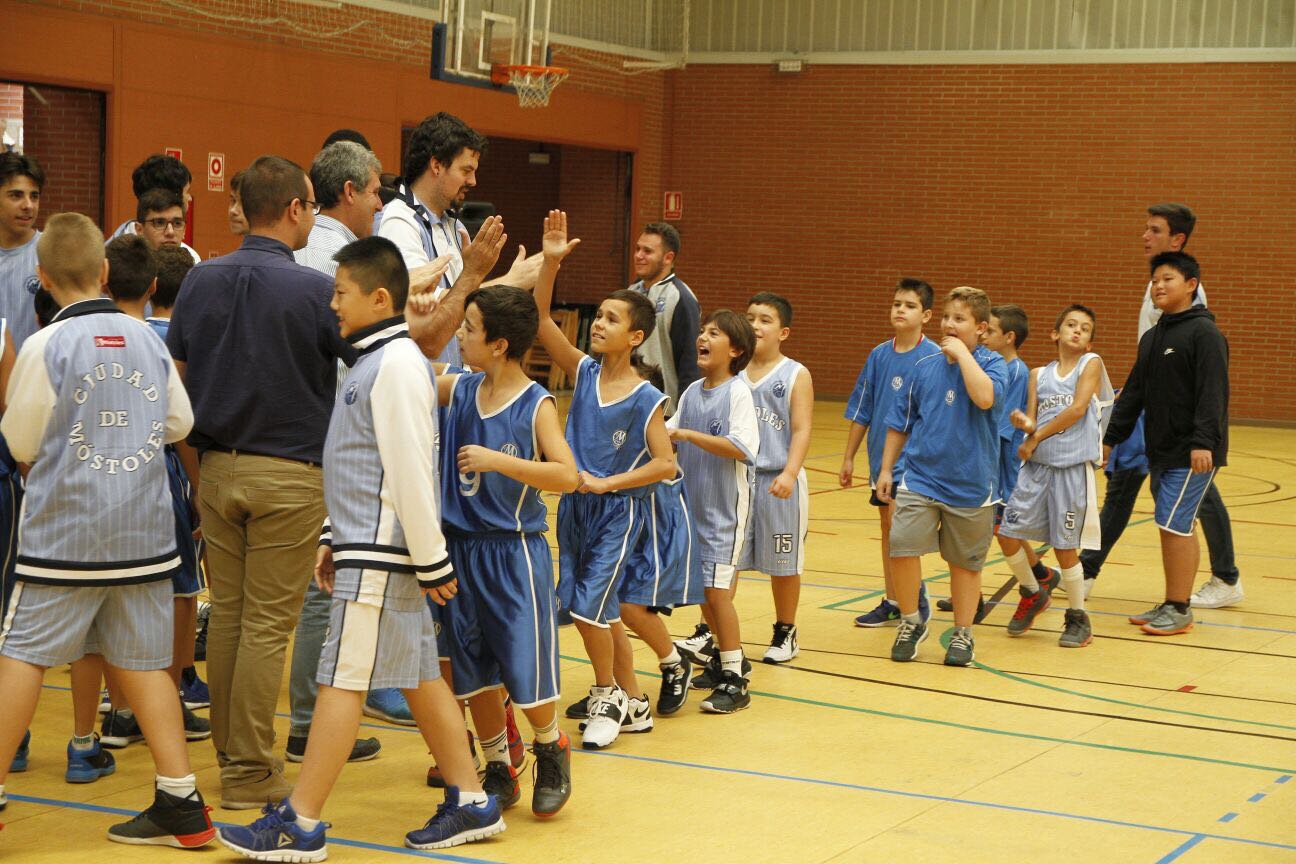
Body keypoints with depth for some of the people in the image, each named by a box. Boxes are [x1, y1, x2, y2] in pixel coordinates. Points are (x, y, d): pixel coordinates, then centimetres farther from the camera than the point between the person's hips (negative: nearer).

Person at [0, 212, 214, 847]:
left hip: (64, 532, -4)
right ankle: (180, 802, 7)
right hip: (145, 531, 4)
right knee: (142, 661, 9)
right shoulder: (147, 340, 2)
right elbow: (180, 422, 11)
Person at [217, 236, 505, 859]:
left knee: (343, 680, -6)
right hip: (366, 546, 10)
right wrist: (335, 538, 20)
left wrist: (432, 561, -19)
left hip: (381, 554, -10)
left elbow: (410, 469, -19)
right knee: (420, 677, 12)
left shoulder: (397, 364, -16)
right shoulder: (374, 361, 16)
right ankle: (470, 804, 18)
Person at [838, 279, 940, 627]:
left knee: (897, 523, -14)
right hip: (881, 455, 6)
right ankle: (892, 603, 21)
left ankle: (917, 599, 3)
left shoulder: (934, 357, -9)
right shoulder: (879, 355, 7)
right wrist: (849, 458, 14)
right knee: (888, 527, 11)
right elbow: (861, 410, 13)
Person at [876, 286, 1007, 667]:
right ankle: (911, 622, 9)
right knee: (902, 547, -12)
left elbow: (985, 397, -29)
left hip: (970, 485, -2)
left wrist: (961, 352, -20)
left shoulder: (991, 363, -6)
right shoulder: (925, 367, 4)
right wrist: (886, 469, 11)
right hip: (920, 478, 2)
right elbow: (901, 422, 13)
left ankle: (963, 635, 27)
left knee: (965, 561, 9)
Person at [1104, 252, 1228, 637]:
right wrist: (1111, 438, 17)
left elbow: (1213, 392, -18)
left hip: (1193, 454, -8)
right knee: (1175, 528, 12)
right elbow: (1133, 392, 20)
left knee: (1175, 526, -9)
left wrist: (1203, 442, -26)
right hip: (1160, 452, 8)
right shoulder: (1151, 338, 16)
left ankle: (1179, 609, -2)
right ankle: (1173, 604, 18)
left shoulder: (1204, 333, -11)